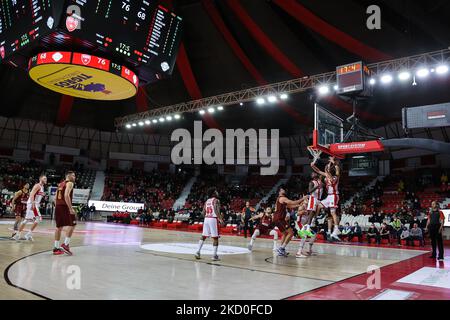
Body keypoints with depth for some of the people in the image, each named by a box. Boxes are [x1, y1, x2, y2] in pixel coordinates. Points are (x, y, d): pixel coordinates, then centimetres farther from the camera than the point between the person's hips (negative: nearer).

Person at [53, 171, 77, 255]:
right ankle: (65, 244, -7)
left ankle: (56, 248, 13)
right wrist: (71, 208, -20)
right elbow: (66, 196, -19)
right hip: (65, 206, -8)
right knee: (72, 225, -1)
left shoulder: (60, 184, 22)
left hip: (58, 206, 9)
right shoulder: (70, 183, -5)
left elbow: (56, 197, 20)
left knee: (59, 227, 11)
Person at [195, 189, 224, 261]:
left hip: (206, 219, 7)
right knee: (215, 238, -1)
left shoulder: (207, 201, 16)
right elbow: (216, 210, -20)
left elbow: (203, 213, 16)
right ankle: (214, 255, -2)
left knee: (203, 236, 14)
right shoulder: (216, 200, -5)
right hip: (213, 219, -7)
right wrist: (220, 219, -18)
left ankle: (198, 252, 13)